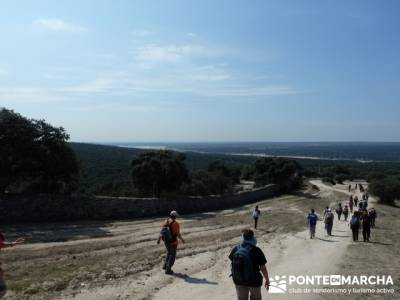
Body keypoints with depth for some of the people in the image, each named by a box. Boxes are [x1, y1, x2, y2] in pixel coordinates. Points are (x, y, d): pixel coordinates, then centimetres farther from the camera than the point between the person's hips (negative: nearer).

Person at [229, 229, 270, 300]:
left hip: (239, 280, 3)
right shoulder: (257, 251, -23)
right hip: (254, 281, -3)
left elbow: (232, 263, 0)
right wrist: (267, 280, 1)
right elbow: (263, 268, -16)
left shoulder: (235, 249, -13)